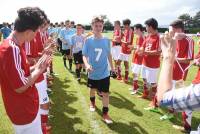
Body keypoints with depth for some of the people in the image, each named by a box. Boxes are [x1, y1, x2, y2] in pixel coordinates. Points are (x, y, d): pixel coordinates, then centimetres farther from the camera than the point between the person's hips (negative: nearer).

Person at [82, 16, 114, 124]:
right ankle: (92, 103, 51)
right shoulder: (88, 40, -9)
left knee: (105, 93, 1)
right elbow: (84, 55, -8)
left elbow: (109, 54, 7)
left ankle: (105, 114, 15)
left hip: (104, 72, 0)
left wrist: (112, 67, 13)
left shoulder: (106, 40, -5)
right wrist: (87, 64, -27)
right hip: (92, 72, 0)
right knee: (93, 89, 23)